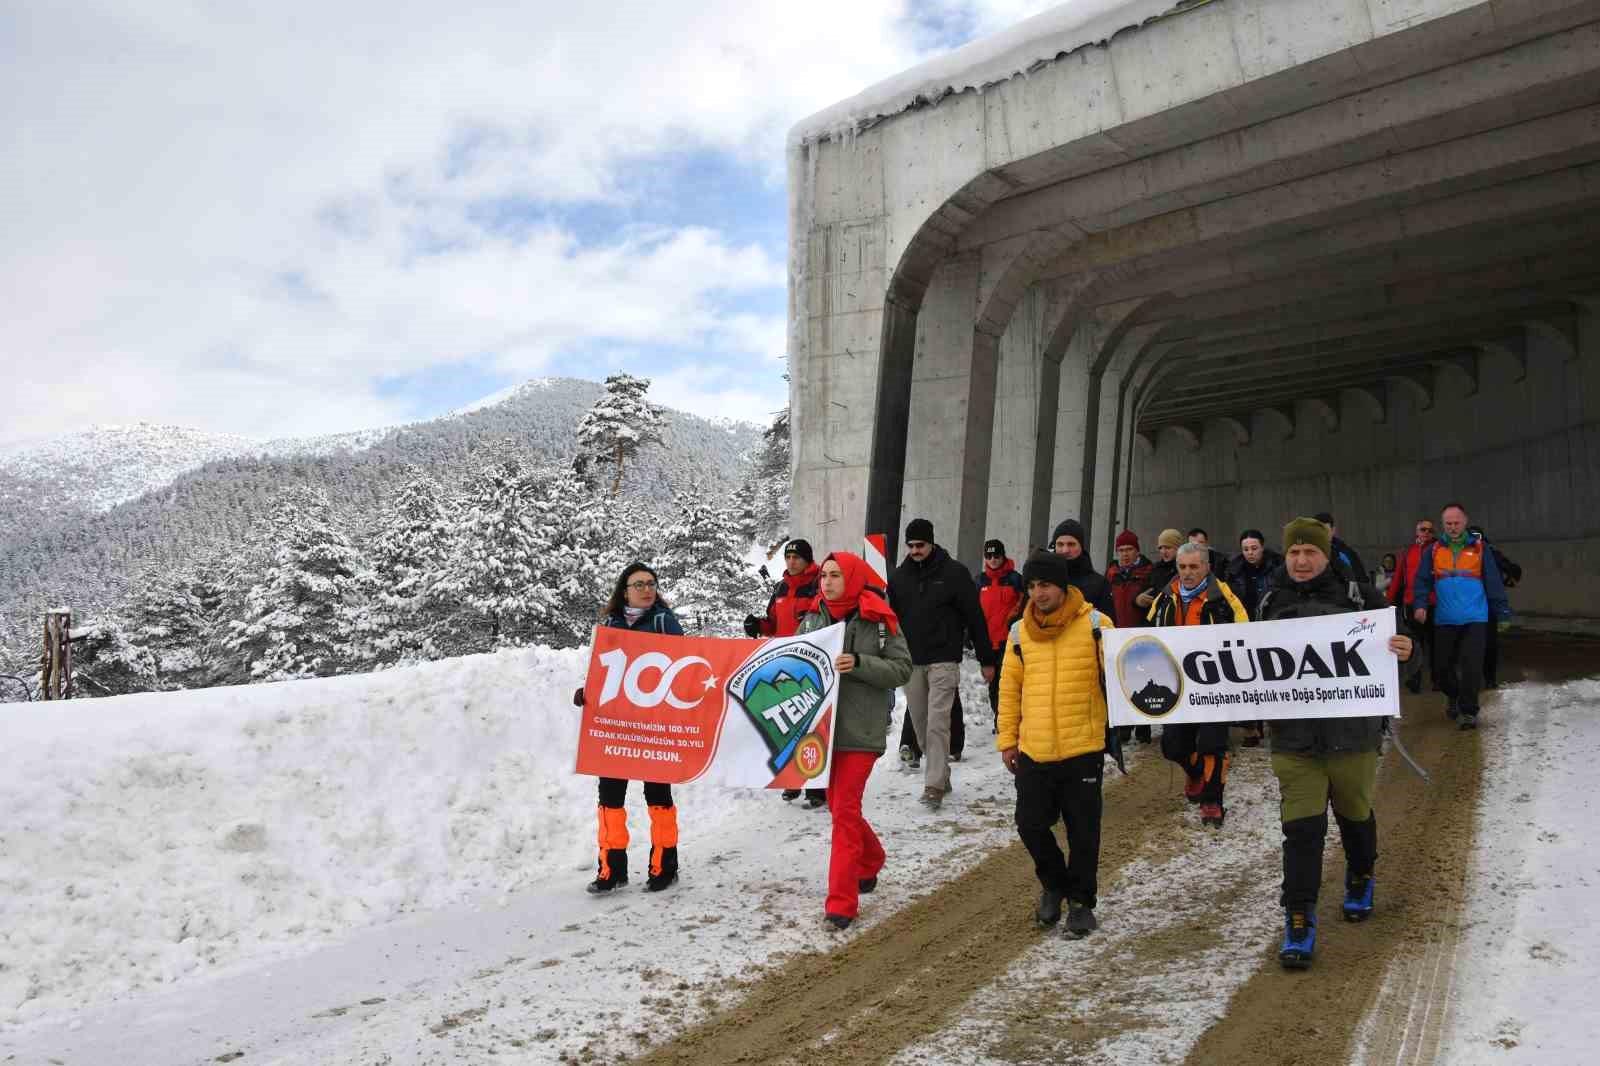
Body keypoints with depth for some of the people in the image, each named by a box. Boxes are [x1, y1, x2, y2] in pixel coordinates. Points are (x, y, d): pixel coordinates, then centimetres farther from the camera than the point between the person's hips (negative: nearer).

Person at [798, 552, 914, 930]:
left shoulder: (878, 620, -6)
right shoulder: (813, 618, 7)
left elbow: (903, 668, -7)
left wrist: (859, 664, -20)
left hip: (860, 729, -5)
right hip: (821, 725, 5)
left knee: (845, 810, -8)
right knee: (838, 806, 17)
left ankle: (841, 902, -3)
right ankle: (870, 861, 43)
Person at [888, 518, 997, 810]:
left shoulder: (954, 573, -4)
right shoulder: (899, 576, 9)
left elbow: (975, 616, -2)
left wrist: (987, 659, -2)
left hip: (943, 660, -5)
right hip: (910, 661, 5)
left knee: (937, 723, -11)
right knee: (920, 724, 9)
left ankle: (934, 786, -11)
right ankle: (941, 774, 25)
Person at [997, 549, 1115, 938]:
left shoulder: (1094, 624, -6)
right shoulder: (1020, 632, 4)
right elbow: (1010, 687, 10)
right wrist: (1007, 738, 9)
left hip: (1083, 748, -3)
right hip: (1033, 750, 3)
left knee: (1082, 829, 8)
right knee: (1031, 824, 9)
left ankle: (1081, 901, 26)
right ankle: (1054, 884, 35)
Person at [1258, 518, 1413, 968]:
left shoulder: (1357, 595, -5)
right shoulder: (1272, 602, 3)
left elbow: (1390, 646, -3)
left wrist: (1404, 653, -24)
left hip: (1351, 732, 0)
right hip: (1293, 737, 0)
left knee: (1355, 814, 21)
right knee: (1301, 828, -4)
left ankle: (1360, 880, 49)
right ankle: (1299, 922, 4)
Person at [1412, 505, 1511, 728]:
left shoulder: (1479, 548, 2)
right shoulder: (1434, 550, 5)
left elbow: (1493, 582, 2)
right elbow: (1423, 581, 4)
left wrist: (1503, 613, 1)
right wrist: (1420, 605, -11)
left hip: (1475, 619, -2)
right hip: (1444, 620, 2)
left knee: (1471, 666, -8)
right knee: (1442, 666, 8)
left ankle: (1468, 711, 4)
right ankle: (1453, 696, 36)